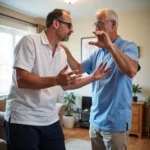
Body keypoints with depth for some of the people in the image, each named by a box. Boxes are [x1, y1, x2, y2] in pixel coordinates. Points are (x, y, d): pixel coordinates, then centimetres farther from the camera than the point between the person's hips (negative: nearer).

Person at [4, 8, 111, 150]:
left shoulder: (62, 53, 10)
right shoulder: (29, 41, -11)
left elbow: (65, 85, 15)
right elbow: (21, 80, -21)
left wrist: (93, 77, 9)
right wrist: (55, 80, -32)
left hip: (51, 119, 7)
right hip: (23, 120, -6)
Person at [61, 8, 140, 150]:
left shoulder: (128, 46, -10)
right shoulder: (97, 53, 11)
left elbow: (131, 71, -28)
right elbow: (78, 69, 12)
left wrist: (110, 46, -34)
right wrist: (65, 50, 0)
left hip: (115, 121, -6)